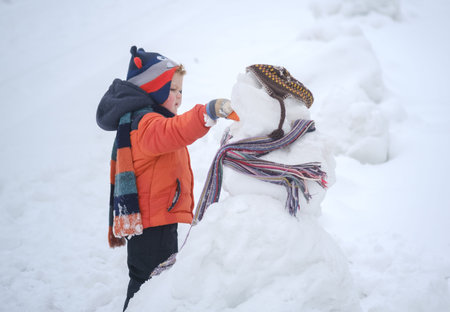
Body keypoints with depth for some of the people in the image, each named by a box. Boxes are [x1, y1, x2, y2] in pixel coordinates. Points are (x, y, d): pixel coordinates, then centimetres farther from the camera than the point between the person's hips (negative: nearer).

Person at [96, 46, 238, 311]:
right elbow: (173, 131, -37)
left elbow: (117, 176, 27)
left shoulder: (131, 123, 23)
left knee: (144, 286, 18)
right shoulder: (146, 122, -11)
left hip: (141, 223, 11)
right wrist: (211, 111, -50)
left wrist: (115, 225, 32)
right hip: (155, 225, -11)